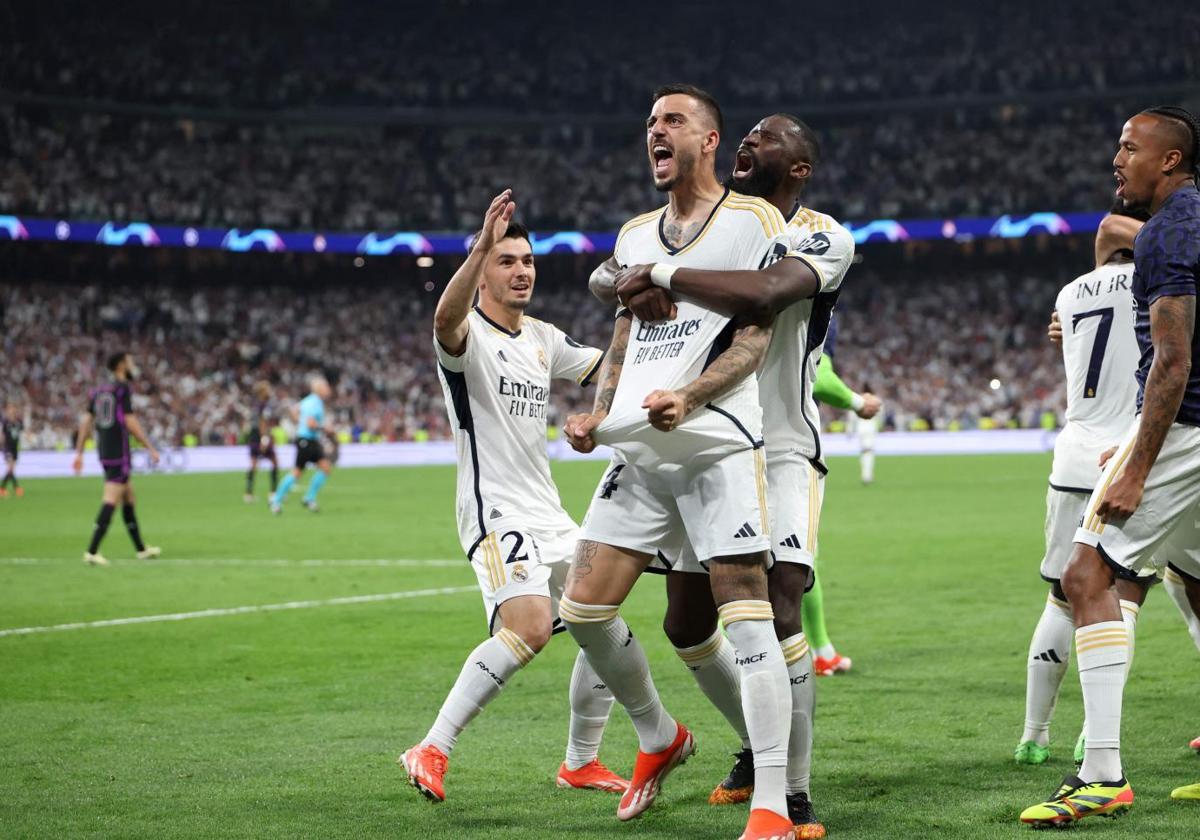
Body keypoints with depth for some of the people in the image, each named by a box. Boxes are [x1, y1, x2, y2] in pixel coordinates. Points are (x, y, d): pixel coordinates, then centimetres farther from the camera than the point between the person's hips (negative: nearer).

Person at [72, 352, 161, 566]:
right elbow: (130, 422, -14)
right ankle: (92, 552, -16)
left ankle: (141, 549, 24)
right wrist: (151, 449, -10)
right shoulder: (123, 388, -9)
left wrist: (79, 453, 15)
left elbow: (86, 422, 12)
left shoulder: (98, 390, 13)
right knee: (111, 501, -10)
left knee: (129, 500, 17)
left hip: (104, 452, 8)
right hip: (119, 452, -8)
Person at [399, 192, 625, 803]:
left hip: (548, 515, 8)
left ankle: (581, 763, 26)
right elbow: (445, 319, -35)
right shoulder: (469, 335, -10)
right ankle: (432, 750, -23)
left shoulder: (544, 339, 14)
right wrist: (481, 247, -51)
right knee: (530, 627, -29)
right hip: (496, 514, -8)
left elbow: (605, 367, 28)